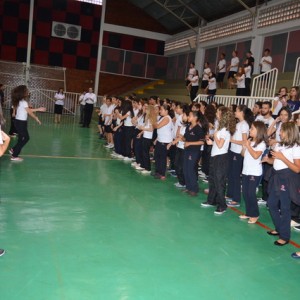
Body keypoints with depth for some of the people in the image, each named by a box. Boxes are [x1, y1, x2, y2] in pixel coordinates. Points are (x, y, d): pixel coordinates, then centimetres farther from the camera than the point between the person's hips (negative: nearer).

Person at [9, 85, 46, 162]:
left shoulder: (20, 101, 9)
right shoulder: (23, 102, -18)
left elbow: (28, 110, 16)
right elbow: (29, 112, -12)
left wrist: (38, 109, 20)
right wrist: (36, 118, 1)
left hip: (19, 122, 9)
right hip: (21, 122, -9)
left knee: (26, 138, 17)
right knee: (22, 139, 1)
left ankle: (13, 150, 25)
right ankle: (14, 156, 8)